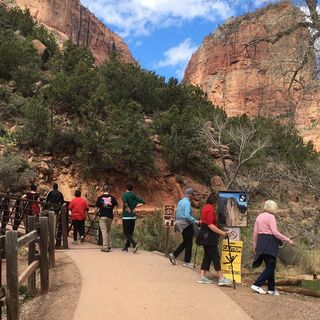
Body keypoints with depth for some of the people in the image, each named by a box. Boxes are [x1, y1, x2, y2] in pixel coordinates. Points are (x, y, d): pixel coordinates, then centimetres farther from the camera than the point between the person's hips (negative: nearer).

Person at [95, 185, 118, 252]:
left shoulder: (100, 198, -3)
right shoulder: (112, 198, 2)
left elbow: (96, 208, -2)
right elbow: (116, 206, -2)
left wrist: (96, 214, 16)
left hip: (102, 216, -2)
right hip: (110, 216, 3)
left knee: (104, 231, -3)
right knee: (109, 231, 17)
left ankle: (105, 247, -6)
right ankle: (109, 246, 18)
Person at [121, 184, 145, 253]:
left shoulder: (125, 194, -7)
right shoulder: (135, 195, 10)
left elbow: (124, 201, -29)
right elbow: (143, 202, 13)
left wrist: (128, 208, -15)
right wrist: (134, 207, 8)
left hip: (126, 216, -6)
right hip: (133, 216, 6)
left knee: (126, 233, -3)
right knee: (130, 232, 15)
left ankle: (135, 244, -21)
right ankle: (126, 247, 23)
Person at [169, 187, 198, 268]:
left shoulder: (180, 201, 11)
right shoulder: (187, 202, -17)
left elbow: (177, 214, 17)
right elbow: (187, 215, -25)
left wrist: (177, 221, 24)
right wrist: (196, 221, -22)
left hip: (181, 224, 9)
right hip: (187, 225, -9)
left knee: (185, 242, 18)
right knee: (188, 243, 1)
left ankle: (174, 255, 13)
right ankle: (187, 262, 8)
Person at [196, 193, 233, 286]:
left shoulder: (206, 207, 13)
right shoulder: (210, 209, -17)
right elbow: (210, 225, -22)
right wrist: (221, 232, -20)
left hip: (205, 235, 10)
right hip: (209, 236, -10)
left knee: (207, 256, 13)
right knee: (215, 256, -4)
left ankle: (202, 277, 15)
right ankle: (221, 278, 1)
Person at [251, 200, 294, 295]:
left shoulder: (259, 217, 14)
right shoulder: (271, 217, -10)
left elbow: (255, 233, 14)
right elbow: (275, 232, -18)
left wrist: (255, 246, 20)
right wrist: (287, 240, -13)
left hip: (261, 243, 8)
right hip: (270, 243, -8)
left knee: (270, 266, 15)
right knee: (270, 267, -1)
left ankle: (271, 288, 18)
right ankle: (257, 285, -8)